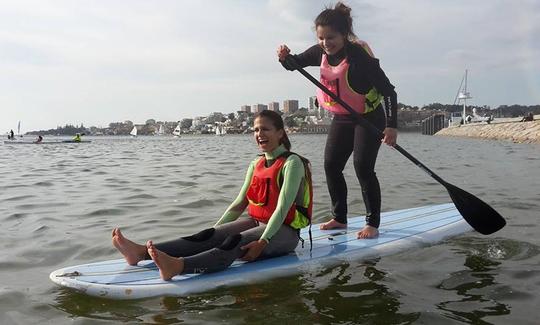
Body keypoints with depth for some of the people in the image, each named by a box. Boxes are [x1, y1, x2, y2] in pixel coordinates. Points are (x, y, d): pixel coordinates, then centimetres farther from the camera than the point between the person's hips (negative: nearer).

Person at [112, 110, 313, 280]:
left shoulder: (292, 163, -9)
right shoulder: (256, 165, 14)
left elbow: (283, 208, -20)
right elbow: (239, 204, 13)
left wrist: (263, 242, -30)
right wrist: (215, 230, 4)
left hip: (283, 232, -6)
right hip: (256, 222, 6)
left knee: (236, 243, -33)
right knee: (208, 237, -16)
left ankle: (179, 266, -57)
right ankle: (142, 252, -30)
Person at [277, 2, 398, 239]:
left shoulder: (359, 56, -27)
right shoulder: (321, 52, -7)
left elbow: (388, 91, -26)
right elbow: (293, 64, 7)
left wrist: (391, 126, -34)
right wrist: (284, 57, -17)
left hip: (369, 118, -7)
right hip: (341, 118, 7)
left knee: (363, 168, -14)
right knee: (331, 166, 5)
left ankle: (372, 224, -1)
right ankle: (339, 218, 19)